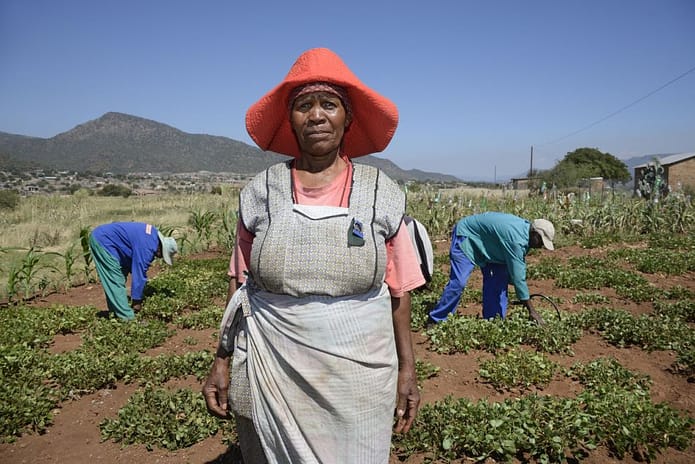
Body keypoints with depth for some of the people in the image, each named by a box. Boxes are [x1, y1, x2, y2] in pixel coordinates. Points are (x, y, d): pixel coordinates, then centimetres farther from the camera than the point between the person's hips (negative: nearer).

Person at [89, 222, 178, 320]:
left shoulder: (154, 234, 4)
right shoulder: (146, 248, -24)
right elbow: (139, 274, -18)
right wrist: (137, 300, -7)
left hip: (102, 236, 10)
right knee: (116, 280, -9)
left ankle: (115, 310, 20)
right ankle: (127, 317, -6)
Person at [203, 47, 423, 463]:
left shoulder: (382, 193, -2)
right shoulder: (261, 193, -1)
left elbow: (398, 292, 1)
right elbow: (240, 288, 5)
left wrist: (407, 370, 0)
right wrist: (221, 361, 2)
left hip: (359, 375, 0)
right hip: (271, 373, 1)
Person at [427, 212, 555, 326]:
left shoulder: (524, 229, -5)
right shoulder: (516, 239, -34)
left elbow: (518, 269, 7)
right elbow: (518, 276, -32)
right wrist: (531, 311, -25)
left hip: (486, 243, 10)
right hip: (466, 237, -10)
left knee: (499, 279, 0)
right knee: (458, 282, -17)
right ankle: (434, 320, -6)